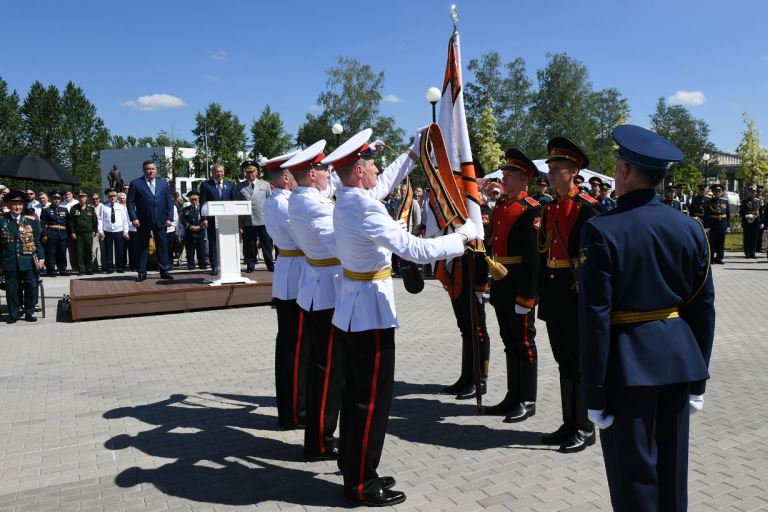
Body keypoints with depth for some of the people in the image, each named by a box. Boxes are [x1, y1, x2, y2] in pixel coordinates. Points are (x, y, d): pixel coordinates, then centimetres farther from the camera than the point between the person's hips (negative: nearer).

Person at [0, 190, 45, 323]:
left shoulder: (32, 221, 4)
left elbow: (38, 242, 4)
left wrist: (41, 258, -4)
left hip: (29, 261, 0)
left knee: (31, 287, 4)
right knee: (12, 288, 6)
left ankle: (29, 312, 17)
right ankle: (13, 313, 18)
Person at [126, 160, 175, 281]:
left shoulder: (164, 184, 10)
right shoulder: (135, 184, 2)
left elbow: (169, 202, 8)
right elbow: (130, 202, 0)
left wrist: (169, 218, -1)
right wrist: (133, 218, -10)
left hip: (160, 221, 2)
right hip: (143, 221, -2)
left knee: (162, 246, 4)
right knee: (142, 247, 4)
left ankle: (164, 271, 10)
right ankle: (141, 273, 11)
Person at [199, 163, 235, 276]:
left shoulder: (230, 185, 12)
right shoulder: (205, 185, 4)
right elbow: (202, 203, 0)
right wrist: (204, 218, -9)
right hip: (212, 219, -2)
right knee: (213, 242, 2)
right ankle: (214, 266, 7)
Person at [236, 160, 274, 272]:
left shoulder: (265, 185, 9)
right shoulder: (239, 187, 8)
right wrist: (239, 221, -1)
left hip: (263, 220, 0)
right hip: (247, 221, 0)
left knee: (267, 244, 4)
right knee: (249, 246, 5)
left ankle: (270, 265, 12)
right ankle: (250, 265, 15)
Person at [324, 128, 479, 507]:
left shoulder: (346, 200, 5)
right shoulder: (365, 210, -24)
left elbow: (383, 183, 24)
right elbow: (417, 250, -26)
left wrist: (413, 152, 31)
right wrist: (464, 236, -13)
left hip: (352, 311, 10)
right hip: (370, 312, -10)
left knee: (356, 393, 17)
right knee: (372, 399, 1)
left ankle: (353, 469, 31)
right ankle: (361, 485, 14)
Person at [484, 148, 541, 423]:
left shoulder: (531, 209, -12)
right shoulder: (500, 205, 13)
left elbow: (533, 256, -18)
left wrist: (526, 295, -21)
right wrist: (486, 282, 16)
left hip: (520, 285, -8)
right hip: (500, 284, 8)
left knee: (523, 341, 2)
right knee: (509, 341, 15)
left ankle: (527, 401, 15)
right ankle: (513, 397, 26)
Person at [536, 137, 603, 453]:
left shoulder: (587, 207, -11)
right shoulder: (549, 208, 12)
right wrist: (542, 294, 14)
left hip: (575, 293, -7)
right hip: (553, 293, 8)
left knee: (579, 362, 3)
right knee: (564, 361, 15)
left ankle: (584, 429, 17)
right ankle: (569, 424, 27)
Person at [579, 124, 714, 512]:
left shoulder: (602, 231, -16)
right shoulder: (690, 229, 2)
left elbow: (595, 319, -17)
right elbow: (703, 310, 6)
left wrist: (595, 394, -10)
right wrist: (698, 378, 15)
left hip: (629, 366, -5)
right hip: (679, 360, 6)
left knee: (635, 474, 8)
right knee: (673, 470, 19)